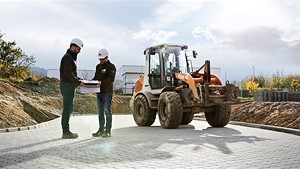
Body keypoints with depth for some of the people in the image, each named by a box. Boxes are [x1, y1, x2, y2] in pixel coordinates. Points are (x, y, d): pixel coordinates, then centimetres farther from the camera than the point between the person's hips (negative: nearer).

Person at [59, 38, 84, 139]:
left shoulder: (71, 58, 20)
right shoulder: (67, 57, -12)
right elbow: (68, 73, -21)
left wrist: (78, 81, 9)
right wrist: (78, 82, -17)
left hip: (69, 86, 10)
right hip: (67, 86, -10)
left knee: (69, 109, 12)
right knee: (67, 109, -7)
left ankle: (66, 130, 18)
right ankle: (66, 132, -3)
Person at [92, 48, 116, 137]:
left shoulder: (111, 66, -5)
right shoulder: (98, 66, 18)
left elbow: (111, 79, -16)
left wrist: (102, 82, -29)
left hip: (107, 92, -8)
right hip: (99, 92, 8)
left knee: (107, 111, -6)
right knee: (100, 112, 10)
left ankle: (108, 131, -1)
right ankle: (101, 130, 17)